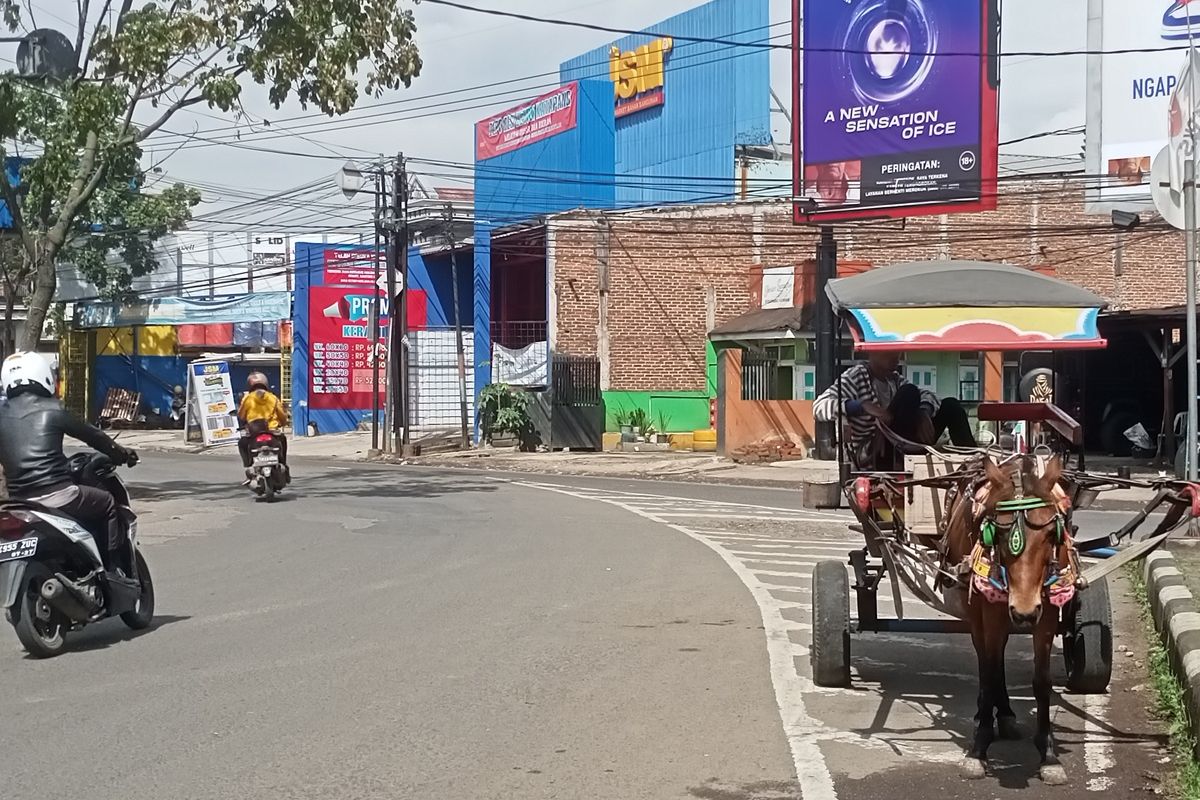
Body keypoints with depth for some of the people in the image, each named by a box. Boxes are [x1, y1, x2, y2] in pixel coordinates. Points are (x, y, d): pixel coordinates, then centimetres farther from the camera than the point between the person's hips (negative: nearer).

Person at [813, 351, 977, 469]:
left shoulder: (895, 379, 18)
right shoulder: (855, 376, -4)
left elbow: (928, 395, 13)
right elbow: (819, 406, -17)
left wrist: (924, 413, -13)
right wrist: (864, 406, -30)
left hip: (904, 449, 8)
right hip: (872, 454, -8)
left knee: (950, 405, 3)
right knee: (909, 392, -23)